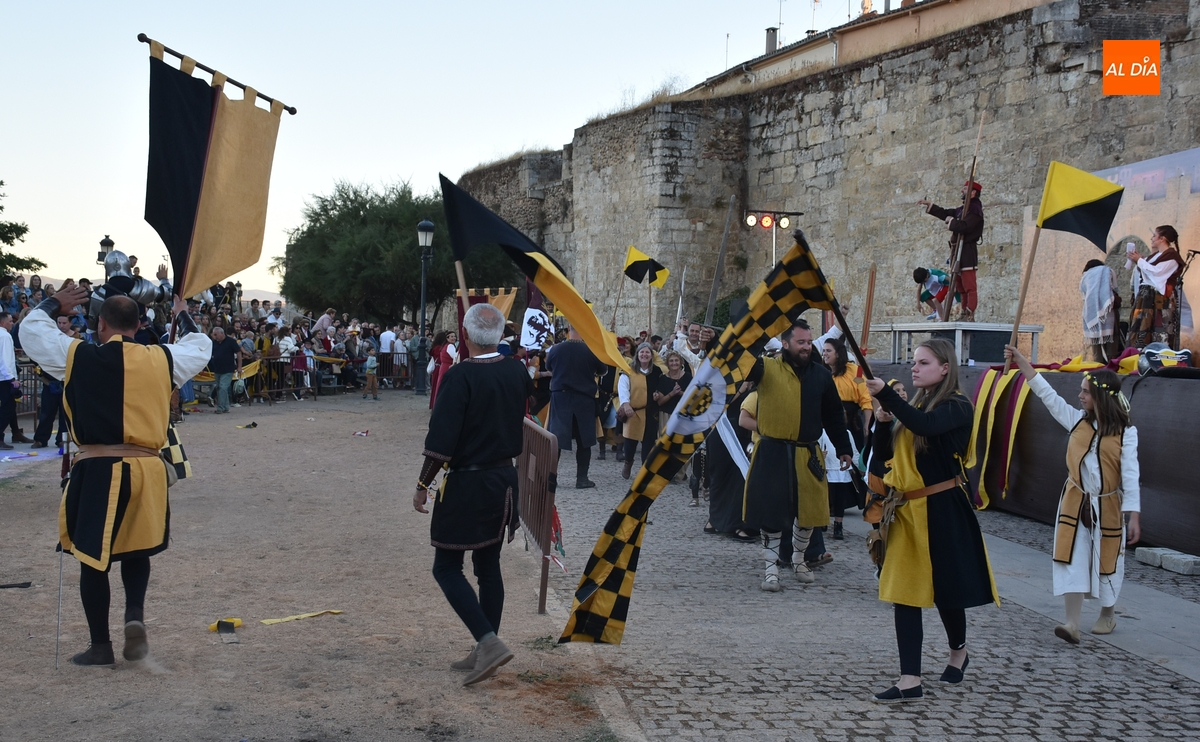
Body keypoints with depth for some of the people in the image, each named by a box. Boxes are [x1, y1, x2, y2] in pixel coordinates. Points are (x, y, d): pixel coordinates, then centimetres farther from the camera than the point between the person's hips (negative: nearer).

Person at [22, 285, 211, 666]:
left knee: (93, 556, 10)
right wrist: (184, 317, 39)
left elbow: (33, 330, 13)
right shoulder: (162, 359, 1)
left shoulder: (77, 356, -3)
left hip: (97, 471, -2)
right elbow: (200, 348, 22)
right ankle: (135, 614, 0)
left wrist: (54, 304, 31)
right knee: (136, 550, 22)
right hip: (147, 470, 2)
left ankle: (100, 645, 14)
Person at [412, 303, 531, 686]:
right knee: (489, 565, 14)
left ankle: (488, 641, -10)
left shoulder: (460, 376, -19)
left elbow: (441, 441, -20)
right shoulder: (517, 373, 0)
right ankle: (484, 653, 19)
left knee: (447, 567, 3)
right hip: (505, 480, 7)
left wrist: (423, 485, -11)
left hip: (467, 485, -7)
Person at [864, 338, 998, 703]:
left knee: (945, 588, 6)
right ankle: (910, 680, 1)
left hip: (942, 510, -6)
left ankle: (958, 650, 36)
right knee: (904, 591, 1)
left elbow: (925, 425, -30)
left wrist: (885, 395, -34)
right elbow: (884, 452, 10)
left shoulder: (958, 407, -8)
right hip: (908, 510, 6)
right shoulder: (915, 406, 13)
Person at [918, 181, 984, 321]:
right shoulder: (963, 209, 19)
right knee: (960, 286, 13)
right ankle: (964, 313, 18)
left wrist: (951, 221, -8)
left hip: (967, 251, -11)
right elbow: (946, 214, 26)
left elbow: (964, 226, -25)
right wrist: (929, 205, 24)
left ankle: (970, 315, -14)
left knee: (969, 286, -11)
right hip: (958, 251, 11)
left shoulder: (975, 210, -11)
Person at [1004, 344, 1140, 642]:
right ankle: (1072, 623, -8)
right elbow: (1047, 394, 0)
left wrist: (1134, 516, -14)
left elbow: (1130, 475, -10)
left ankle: (1107, 615, 33)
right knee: (1072, 561, -5)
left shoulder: (1125, 433, -9)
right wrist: (1021, 361, -6)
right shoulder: (1077, 420, 0)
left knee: (1106, 563, 11)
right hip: (1075, 504, 3)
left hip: (1107, 507, -3)